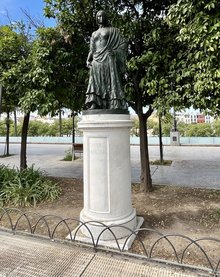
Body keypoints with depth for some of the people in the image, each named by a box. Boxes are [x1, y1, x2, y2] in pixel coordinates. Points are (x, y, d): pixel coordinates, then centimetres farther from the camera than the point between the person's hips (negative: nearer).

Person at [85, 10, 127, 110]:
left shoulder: (113, 30, 16)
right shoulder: (94, 34, 28)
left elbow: (123, 44, 6)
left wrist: (114, 52, -10)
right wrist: (88, 60, 6)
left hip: (109, 60, -3)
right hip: (97, 62, 3)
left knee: (111, 82, -14)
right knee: (96, 84, -13)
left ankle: (115, 106, -18)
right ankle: (94, 106, -23)